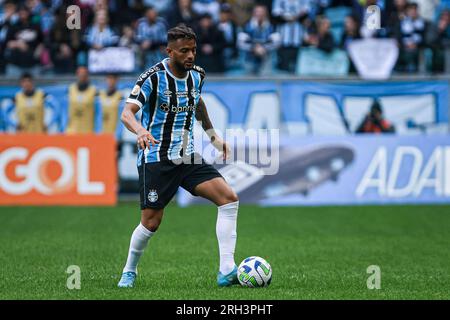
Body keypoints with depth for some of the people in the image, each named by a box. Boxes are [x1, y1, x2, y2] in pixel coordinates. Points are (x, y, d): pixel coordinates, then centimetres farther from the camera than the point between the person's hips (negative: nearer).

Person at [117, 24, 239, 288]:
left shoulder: (197, 75, 5)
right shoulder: (153, 77, -14)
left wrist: (214, 135, 25)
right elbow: (127, 113, -25)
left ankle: (227, 271, -14)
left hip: (187, 157, 5)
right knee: (151, 222, -6)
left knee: (229, 198, -13)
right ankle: (130, 271, 23)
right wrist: (141, 131, -45)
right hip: (156, 159, -5)